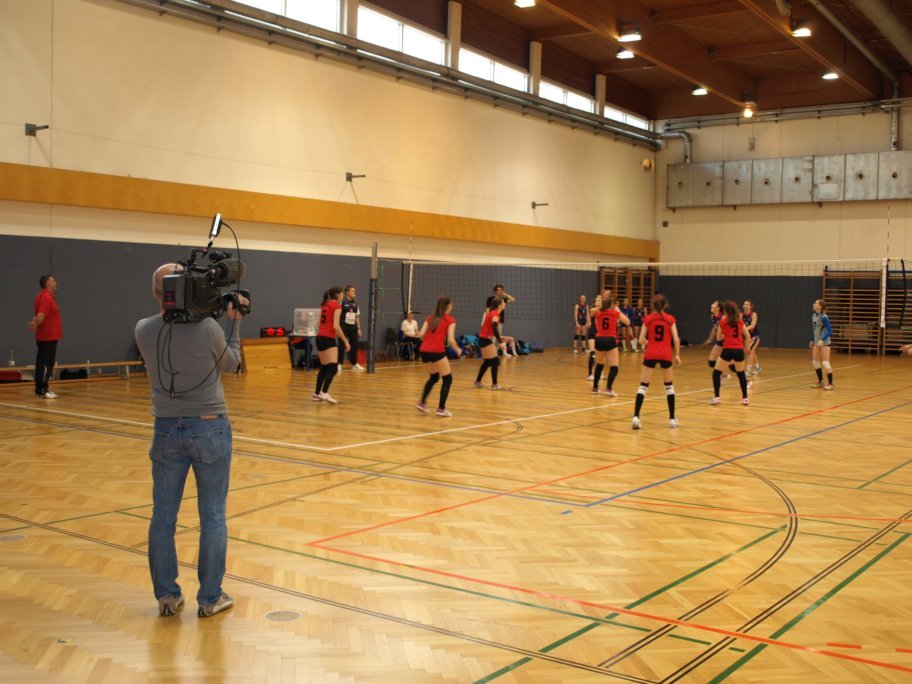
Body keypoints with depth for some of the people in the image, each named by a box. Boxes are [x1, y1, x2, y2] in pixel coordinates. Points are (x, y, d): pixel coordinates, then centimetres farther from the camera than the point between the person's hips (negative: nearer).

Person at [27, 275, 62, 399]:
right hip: (48, 337, -10)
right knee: (47, 364, -8)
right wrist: (35, 326, -8)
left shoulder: (47, 296, 15)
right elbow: (41, 316, -24)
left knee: (42, 363, 11)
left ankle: (40, 389, 16)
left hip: (46, 336, 10)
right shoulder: (46, 298, -16)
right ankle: (42, 391, -7)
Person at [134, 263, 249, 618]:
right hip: (209, 429, -3)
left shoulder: (143, 330, -6)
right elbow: (230, 364, 4)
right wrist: (234, 322, 11)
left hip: (167, 430, 3)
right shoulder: (208, 327, -15)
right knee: (213, 517, 7)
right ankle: (210, 598, 13)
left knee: (163, 516, 12)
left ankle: (167, 596, 20)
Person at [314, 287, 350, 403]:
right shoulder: (337, 306, -7)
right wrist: (345, 340, -14)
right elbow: (336, 326, -16)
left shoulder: (324, 305, 17)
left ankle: (317, 393, 21)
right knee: (333, 367, -13)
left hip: (320, 338, 9)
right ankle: (324, 393, -27)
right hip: (328, 339, -9)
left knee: (324, 367, 17)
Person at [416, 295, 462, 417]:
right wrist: (458, 350, 9)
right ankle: (441, 409, 3)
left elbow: (421, 335, 9)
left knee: (433, 377, 27)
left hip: (424, 351, 6)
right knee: (447, 379, 8)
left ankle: (422, 403, 22)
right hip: (437, 352, -6)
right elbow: (450, 340, -8)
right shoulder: (450, 320, 1)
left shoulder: (430, 318, 16)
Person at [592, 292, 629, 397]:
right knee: (614, 367, -1)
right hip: (610, 340, -4)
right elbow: (627, 322, 12)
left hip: (599, 340, 4)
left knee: (599, 365, 22)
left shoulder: (598, 313, 8)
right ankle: (609, 388, -18)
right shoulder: (615, 313, 2)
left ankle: (595, 388, 26)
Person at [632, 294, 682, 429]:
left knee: (643, 386, 2)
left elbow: (641, 340, 0)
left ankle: (636, 417, -13)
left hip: (650, 355, 0)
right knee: (669, 386, 17)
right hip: (665, 355, 0)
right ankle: (672, 419, 18)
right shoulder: (670, 319, 2)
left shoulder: (647, 319, 3)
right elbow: (676, 339, -3)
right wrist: (677, 355, 8)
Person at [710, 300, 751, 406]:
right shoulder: (740, 321, 9)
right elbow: (748, 336, 11)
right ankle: (745, 398, 18)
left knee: (716, 373, 9)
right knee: (741, 373, 20)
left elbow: (718, 337, 10)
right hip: (739, 350, 4)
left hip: (728, 350, -4)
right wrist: (746, 348, 22)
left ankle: (716, 397, 0)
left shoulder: (722, 321, 1)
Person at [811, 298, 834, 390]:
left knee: (825, 363, -7)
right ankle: (820, 382, 22)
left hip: (824, 342, -8)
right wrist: (813, 340, 18)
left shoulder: (824, 317, -19)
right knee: (815, 362, 9)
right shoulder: (813, 315, 4)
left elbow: (829, 331, -19)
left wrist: (822, 340, -31)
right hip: (817, 342, 8)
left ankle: (830, 384, 1)